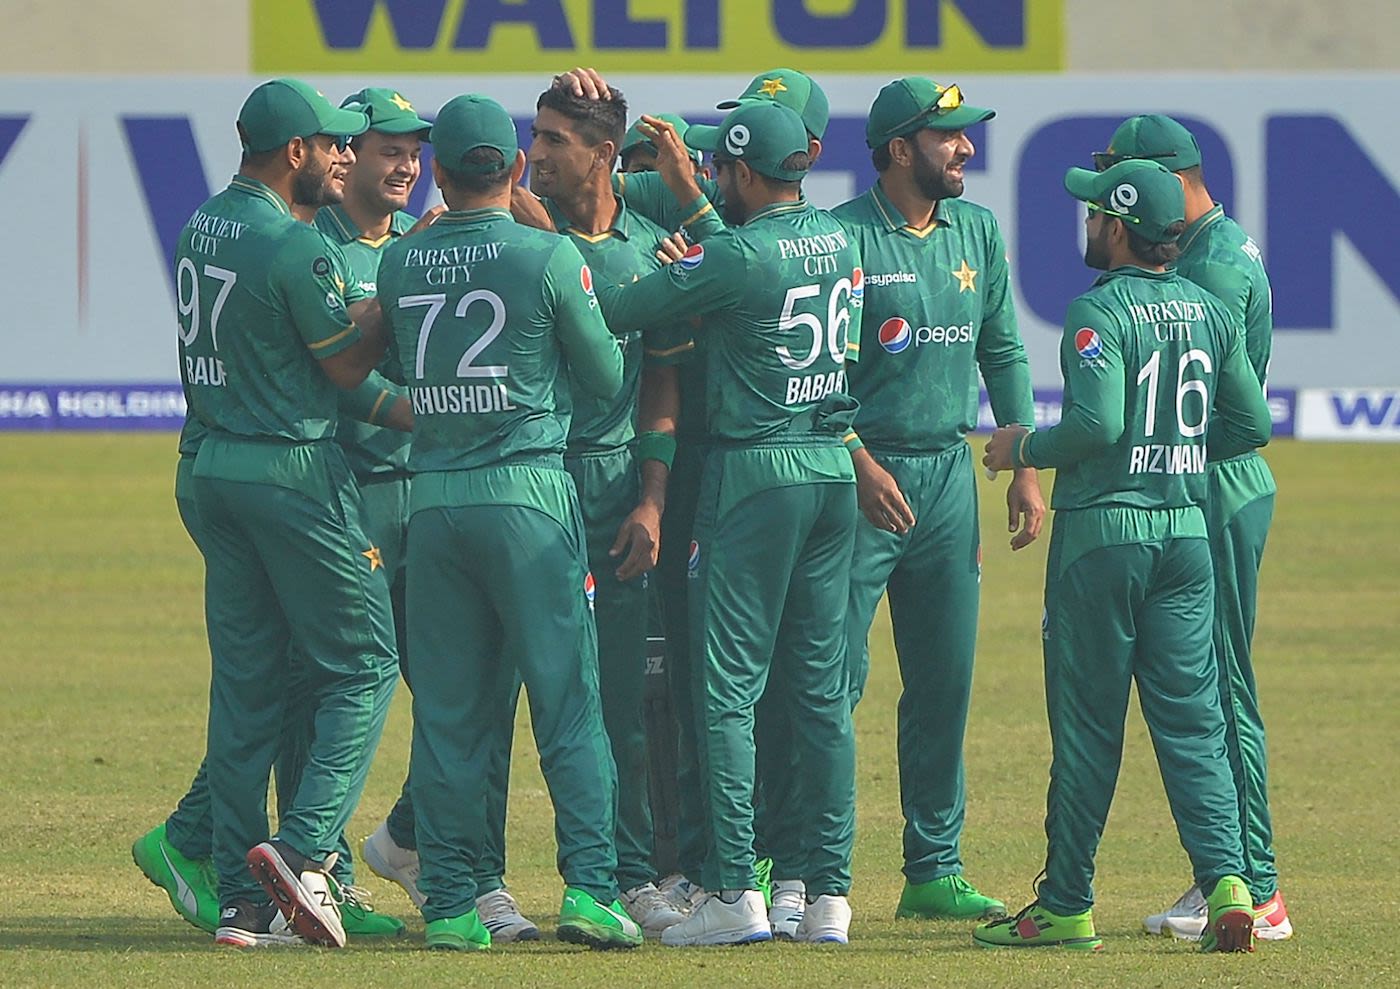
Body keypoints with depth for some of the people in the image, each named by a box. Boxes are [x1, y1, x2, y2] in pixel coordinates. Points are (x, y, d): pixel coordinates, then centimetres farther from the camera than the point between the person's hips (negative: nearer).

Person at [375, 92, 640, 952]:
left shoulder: (400, 264, 4)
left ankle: (450, 902, 5)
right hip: (528, 493, -3)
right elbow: (607, 380, 3)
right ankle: (591, 885, -9)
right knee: (568, 702, 0)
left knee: (449, 712, 7)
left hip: (432, 499, 3)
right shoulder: (550, 258, -6)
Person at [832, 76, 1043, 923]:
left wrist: (1026, 467, 9)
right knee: (836, 672, -8)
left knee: (946, 683, 7)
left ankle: (934, 870, 14)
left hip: (949, 473, 6)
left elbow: (1002, 352, 16)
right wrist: (861, 463, -19)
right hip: (862, 471, -6)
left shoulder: (977, 233, 11)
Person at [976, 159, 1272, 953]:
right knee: (1192, 721, 5)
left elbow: (1098, 421, -24)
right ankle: (1225, 879, -11)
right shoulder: (1211, 312, 7)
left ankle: (1067, 904, 7)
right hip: (1188, 526, 5)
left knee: (1087, 723, 2)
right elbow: (1253, 423, 8)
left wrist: (1024, 448, -7)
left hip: (1103, 529, -5)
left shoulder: (1100, 313, -13)